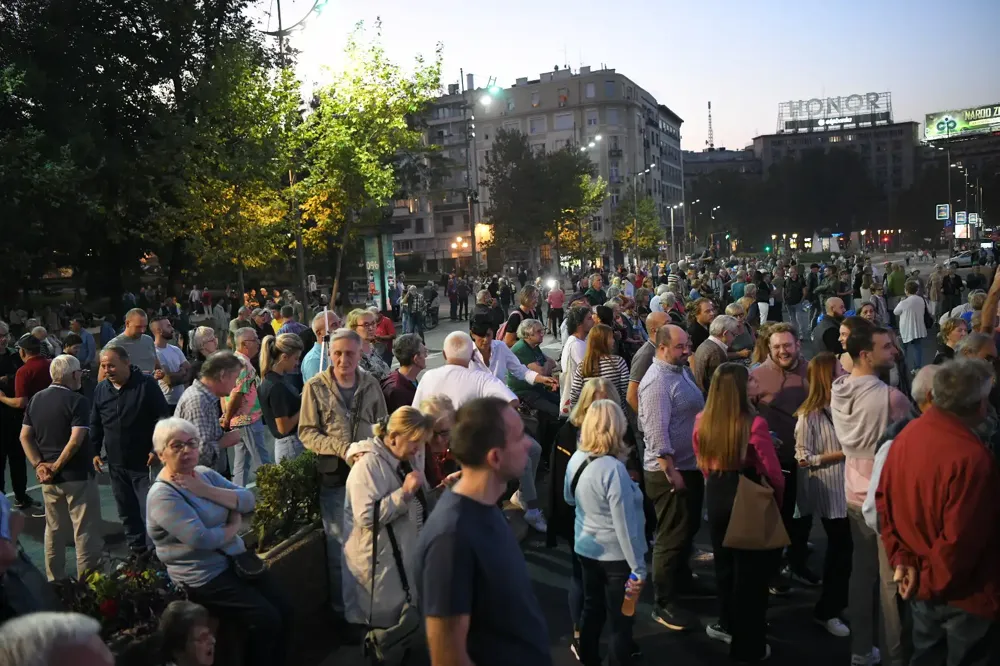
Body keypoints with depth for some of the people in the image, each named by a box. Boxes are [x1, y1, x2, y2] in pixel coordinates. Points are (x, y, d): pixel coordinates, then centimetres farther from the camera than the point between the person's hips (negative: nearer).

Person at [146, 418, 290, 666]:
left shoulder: (205, 474, 7)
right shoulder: (162, 494, -15)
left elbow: (248, 501, -3)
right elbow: (201, 538, -25)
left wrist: (205, 490, -13)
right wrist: (233, 527, -7)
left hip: (236, 559, 7)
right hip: (204, 577, -7)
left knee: (283, 610, 0)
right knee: (266, 619, -14)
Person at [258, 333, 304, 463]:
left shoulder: (271, 380, 7)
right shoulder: (277, 386, -21)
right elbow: (284, 427, -20)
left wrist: (301, 401, 4)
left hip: (290, 445, 9)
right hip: (291, 446, -9)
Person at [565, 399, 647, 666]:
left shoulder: (576, 459, -7)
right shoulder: (613, 469, -28)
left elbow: (569, 498, 12)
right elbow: (625, 524, -25)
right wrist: (638, 567, -17)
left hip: (585, 548, 7)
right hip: (616, 555, -7)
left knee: (592, 608, 23)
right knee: (621, 619, 11)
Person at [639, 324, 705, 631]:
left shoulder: (681, 369, 8)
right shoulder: (657, 381, -23)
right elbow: (657, 434, -26)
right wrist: (671, 472, -24)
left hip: (691, 464, 10)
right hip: (670, 471, -10)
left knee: (688, 528, 24)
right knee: (672, 536, 0)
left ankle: (681, 579, 45)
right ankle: (664, 603, 12)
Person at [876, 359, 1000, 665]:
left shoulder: (906, 435, -4)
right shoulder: (972, 456, -29)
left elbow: (884, 500, 3)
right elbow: (960, 539, -27)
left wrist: (902, 558, 3)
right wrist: (934, 582, -12)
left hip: (919, 584, 7)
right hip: (964, 594, -7)